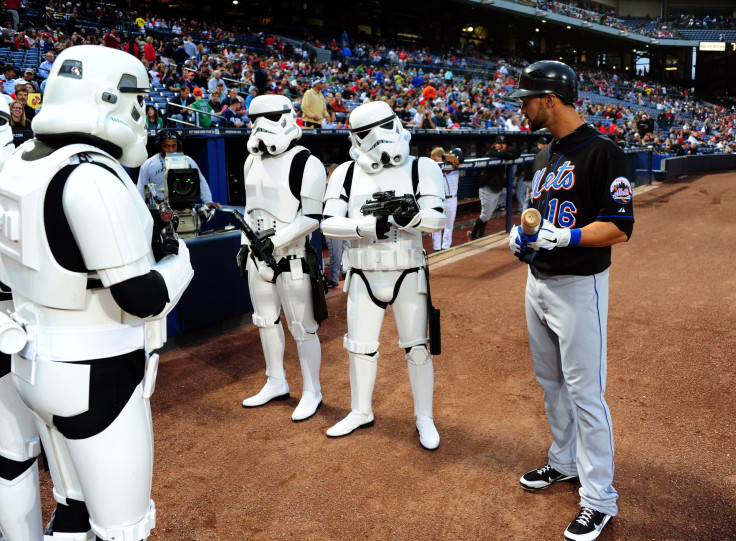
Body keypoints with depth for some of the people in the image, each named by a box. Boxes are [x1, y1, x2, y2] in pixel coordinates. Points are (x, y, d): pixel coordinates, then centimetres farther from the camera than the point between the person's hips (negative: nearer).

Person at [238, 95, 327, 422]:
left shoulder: (306, 164, -14)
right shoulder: (253, 161, 9)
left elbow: (312, 217, -17)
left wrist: (275, 240, -23)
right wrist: (246, 243, 16)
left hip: (292, 260, -8)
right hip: (258, 258, 8)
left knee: (303, 328, 2)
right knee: (266, 321, 18)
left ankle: (312, 391, 20)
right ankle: (276, 383, 36)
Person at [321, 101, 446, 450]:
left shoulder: (421, 169, -4)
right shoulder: (346, 173, 1)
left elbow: (437, 218, -13)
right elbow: (329, 223, -7)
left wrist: (412, 218, -34)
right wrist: (368, 226, -23)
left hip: (408, 275, -2)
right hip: (364, 276, 3)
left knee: (416, 348, 8)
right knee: (360, 346, 13)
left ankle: (424, 418, 26)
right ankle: (361, 413, 35)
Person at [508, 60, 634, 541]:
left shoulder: (603, 152, -14)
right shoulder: (547, 155, 13)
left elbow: (620, 229, -17)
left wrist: (565, 236, -29)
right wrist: (523, 233, 4)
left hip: (579, 287, -9)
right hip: (538, 281, 9)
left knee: (585, 391, -3)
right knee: (551, 382, 18)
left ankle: (600, 500, 10)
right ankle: (564, 462, 37)